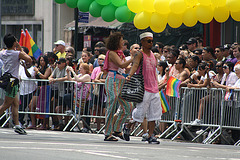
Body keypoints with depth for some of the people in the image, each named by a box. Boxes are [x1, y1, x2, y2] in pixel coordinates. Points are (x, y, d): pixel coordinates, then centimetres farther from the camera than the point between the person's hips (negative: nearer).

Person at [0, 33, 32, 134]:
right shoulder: (17, 54, -13)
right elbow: (29, 60, -2)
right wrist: (21, 50, 3)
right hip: (13, 80, -7)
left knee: (16, 104, 11)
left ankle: (17, 125, 8)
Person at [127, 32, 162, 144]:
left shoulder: (152, 55, 16)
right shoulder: (140, 55, -7)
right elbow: (135, 65, -26)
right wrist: (130, 75, -45)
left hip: (154, 89, 7)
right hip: (143, 88, -7)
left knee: (154, 113, 3)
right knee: (140, 111, -6)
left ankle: (150, 136, 7)